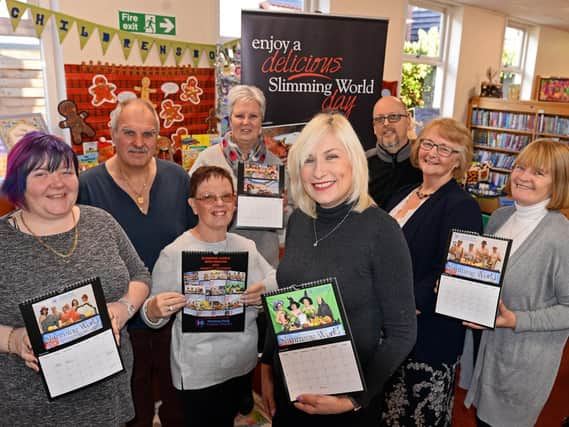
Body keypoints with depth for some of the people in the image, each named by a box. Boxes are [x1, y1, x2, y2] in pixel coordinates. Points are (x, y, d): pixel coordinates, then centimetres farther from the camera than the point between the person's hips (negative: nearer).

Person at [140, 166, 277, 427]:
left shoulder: (246, 246, -1)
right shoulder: (174, 255, -18)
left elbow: (274, 278, 3)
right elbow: (153, 318, -13)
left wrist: (265, 290, -18)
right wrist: (154, 310, -35)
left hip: (244, 364, 5)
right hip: (199, 374, -5)